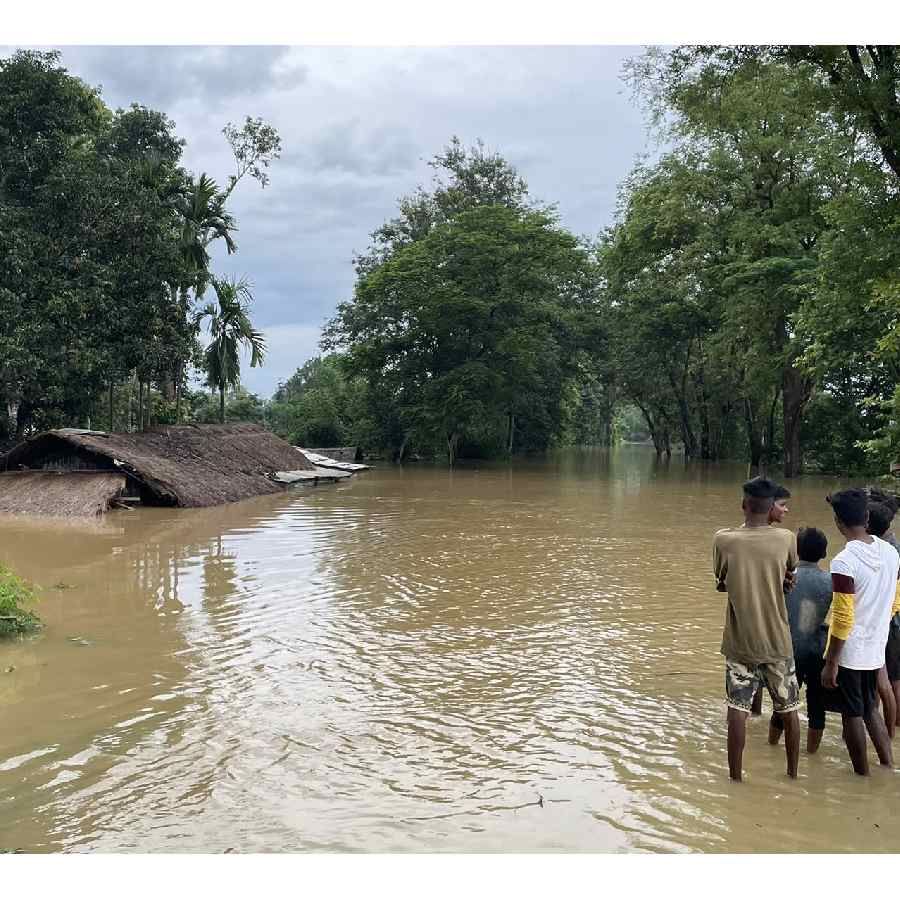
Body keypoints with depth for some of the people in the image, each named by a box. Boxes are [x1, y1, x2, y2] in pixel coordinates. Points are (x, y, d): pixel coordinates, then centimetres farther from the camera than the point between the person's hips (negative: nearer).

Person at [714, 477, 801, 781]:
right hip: (778, 641, 1)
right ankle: (793, 773, 27)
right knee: (788, 708, 15)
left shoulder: (724, 539, -10)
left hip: (740, 642, -1)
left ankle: (736, 778, 8)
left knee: (737, 708, 4)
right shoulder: (786, 538, -8)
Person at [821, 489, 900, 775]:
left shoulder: (844, 562, -23)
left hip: (848, 654, -6)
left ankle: (862, 776, 20)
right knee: (870, 709, 23)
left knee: (852, 715, 9)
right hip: (876, 651, 6)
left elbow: (843, 620, -21)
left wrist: (830, 664, -13)